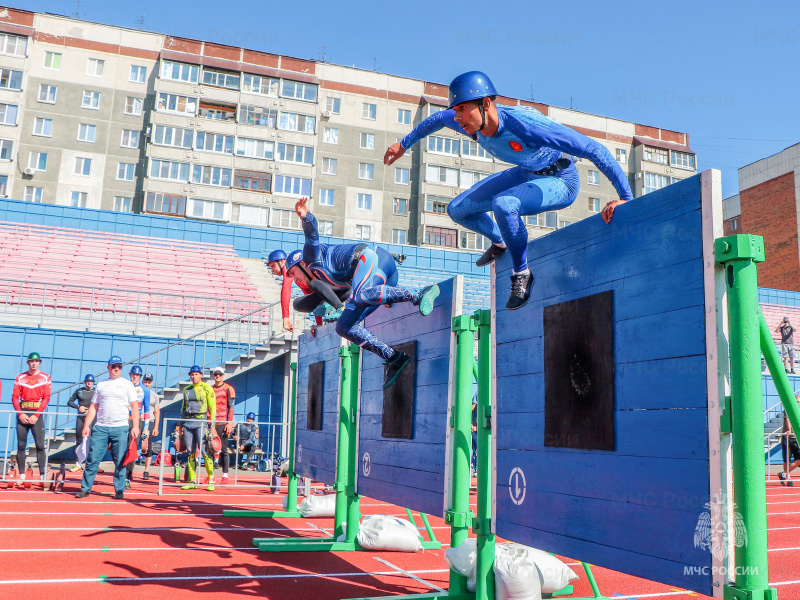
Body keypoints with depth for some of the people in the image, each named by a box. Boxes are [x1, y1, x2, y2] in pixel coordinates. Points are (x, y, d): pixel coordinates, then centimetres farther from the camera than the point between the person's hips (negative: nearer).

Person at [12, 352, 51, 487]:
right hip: (22, 413, 2)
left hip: (37, 414, -2)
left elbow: (46, 398, -2)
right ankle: (21, 476, 7)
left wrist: (36, 415, -11)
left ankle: (42, 476, -4)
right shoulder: (20, 377, 9)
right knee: (21, 445, 2)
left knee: (40, 446, -6)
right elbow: (14, 397, 4)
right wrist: (20, 414, -9)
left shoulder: (45, 377, 4)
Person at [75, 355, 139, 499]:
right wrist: (87, 425, 4)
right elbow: (94, 407, 14)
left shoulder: (127, 384, 7)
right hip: (100, 427, 2)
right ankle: (85, 488, 10)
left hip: (120, 428, -2)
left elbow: (134, 406, 2)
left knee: (120, 461, 0)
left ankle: (119, 490, 8)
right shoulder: (101, 385, 14)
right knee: (92, 459, 0)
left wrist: (135, 426, -8)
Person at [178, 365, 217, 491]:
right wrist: (181, 425, 18)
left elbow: (213, 408, -3)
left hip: (201, 422, -5)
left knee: (204, 451, -11)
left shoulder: (206, 388, 0)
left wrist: (212, 426, -8)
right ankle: (192, 481, 10)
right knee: (190, 452, 5)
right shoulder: (186, 389, 17)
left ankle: (211, 481, -5)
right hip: (188, 422, 5)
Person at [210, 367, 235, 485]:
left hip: (222, 423, -4)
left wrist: (230, 423, -11)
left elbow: (231, 407, -3)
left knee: (223, 450, -3)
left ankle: (225, 476, 1)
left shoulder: (228, 389, 1)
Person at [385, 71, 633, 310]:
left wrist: (626, 197, -44)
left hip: (561, 182, -7)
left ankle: (521, 273, -13)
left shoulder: (524, 124, -40)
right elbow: (437, 119, 8)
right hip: (526, 174, 8)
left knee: (503, 204, -37)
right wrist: (404, 144, 19)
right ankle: (499, 242, 34)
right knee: (457, 210, 6)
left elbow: (593, 148, -40)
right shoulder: (471, 121, -18)